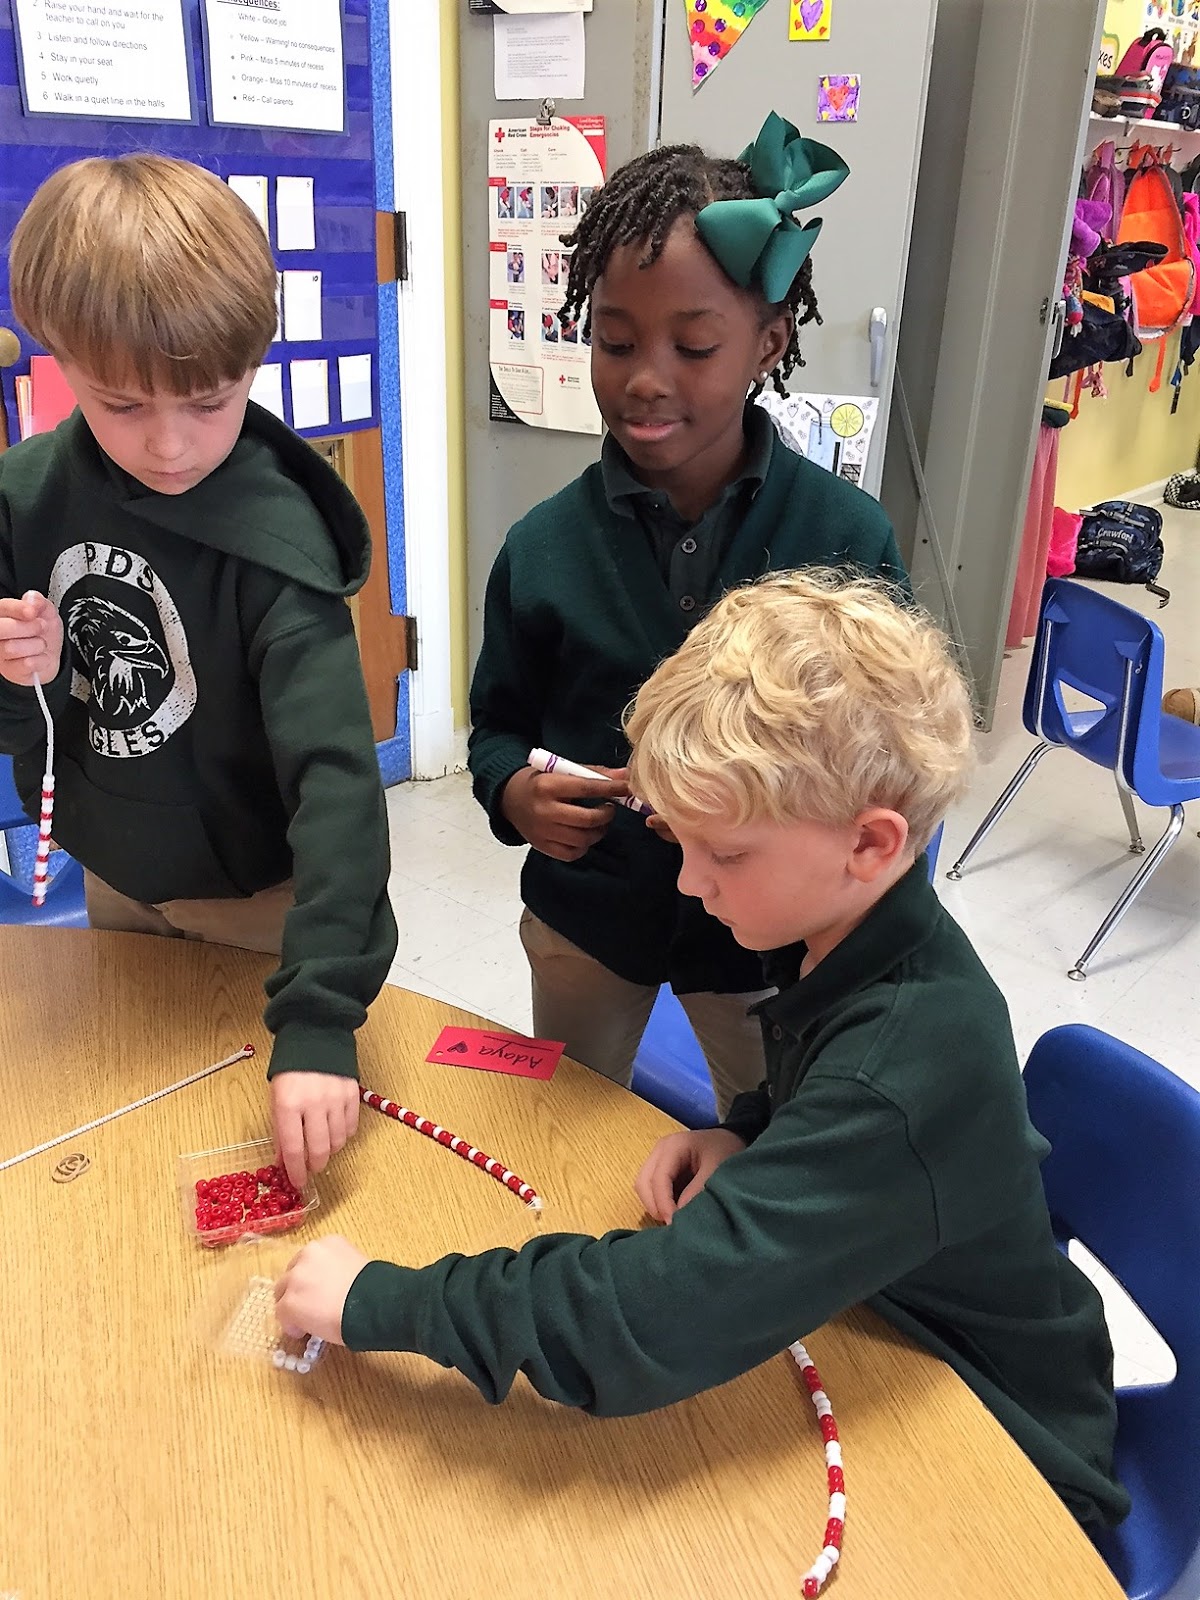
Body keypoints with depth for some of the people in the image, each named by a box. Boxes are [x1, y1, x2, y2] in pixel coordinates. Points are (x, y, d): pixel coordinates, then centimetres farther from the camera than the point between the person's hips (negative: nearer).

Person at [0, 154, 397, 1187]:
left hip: (262, 897, -5)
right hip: (114, 879, 5)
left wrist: (317, 1021, -41)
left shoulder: (275, 536, -28)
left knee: (281, 1174, 17)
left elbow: (335, 774, -34)